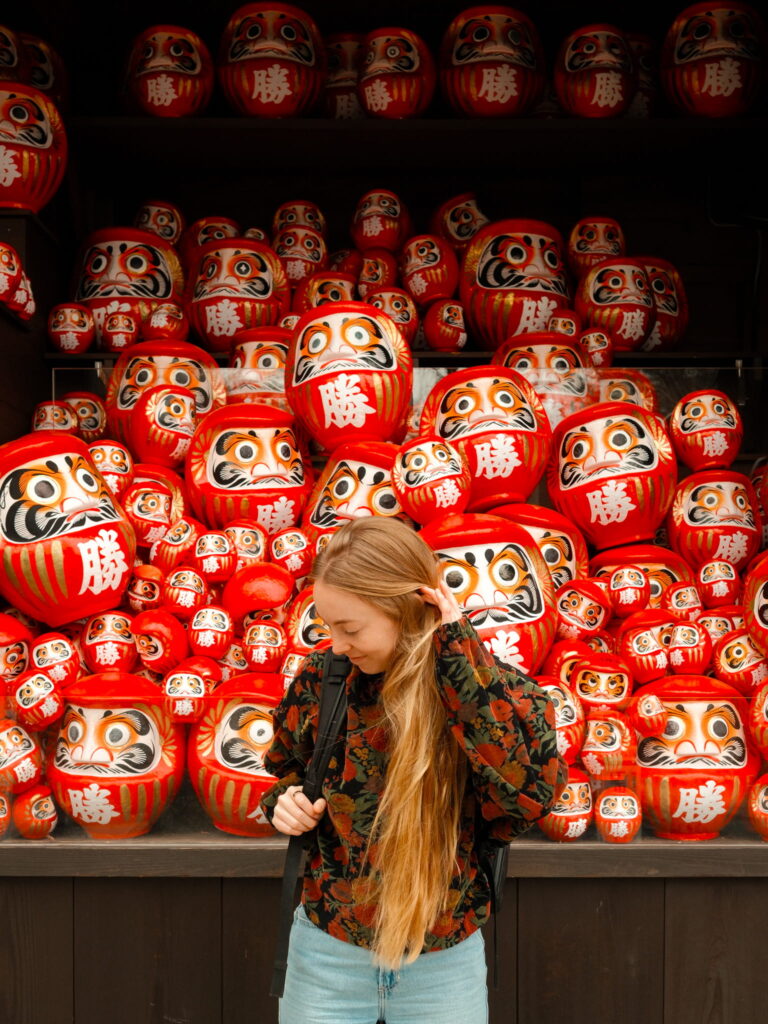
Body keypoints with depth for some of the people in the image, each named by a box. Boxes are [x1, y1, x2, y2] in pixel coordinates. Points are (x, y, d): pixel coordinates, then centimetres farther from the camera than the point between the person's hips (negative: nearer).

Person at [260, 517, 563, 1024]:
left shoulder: (494, 689, -14)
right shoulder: (320, 678, -6)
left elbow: (532, 791, -32)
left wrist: (459, 653, -29)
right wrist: (285, 801, -10)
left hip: (445, 962, -2)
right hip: (326, 952, 2)